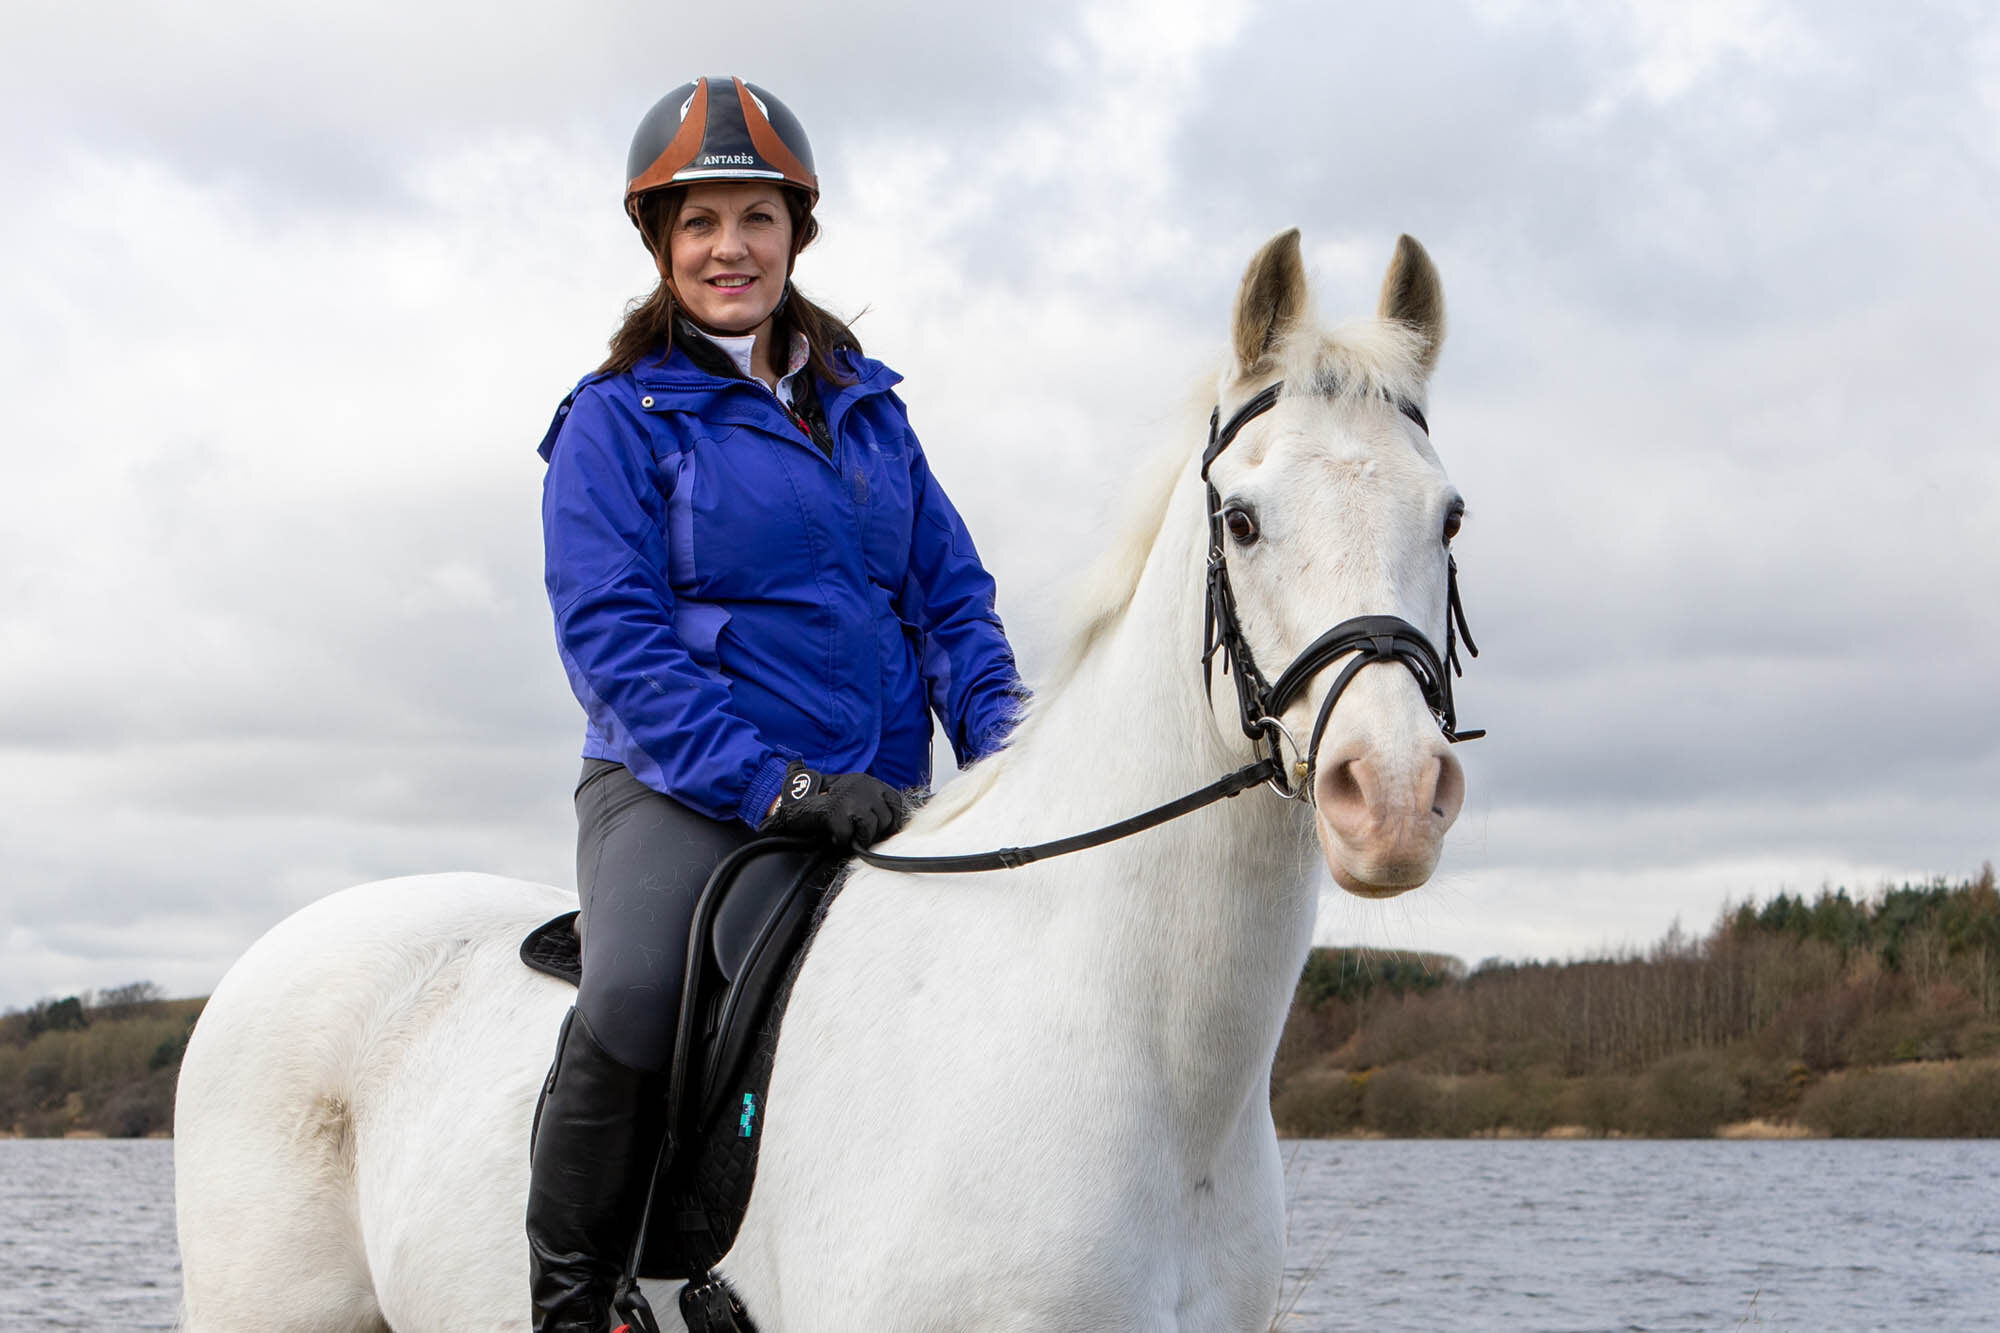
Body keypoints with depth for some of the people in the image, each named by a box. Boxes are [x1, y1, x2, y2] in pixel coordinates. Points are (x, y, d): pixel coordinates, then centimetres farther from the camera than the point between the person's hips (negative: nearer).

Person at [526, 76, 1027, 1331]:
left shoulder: (867, 407, 17)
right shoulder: (618, 418, 2)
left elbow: (951, 596, 17)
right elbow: (613, 638, -8)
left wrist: (1011, 751, -3)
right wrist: (775, 785, -19)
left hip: (874, 798, 5)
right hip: (680, 790, -5)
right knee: (631, 1004, -33)